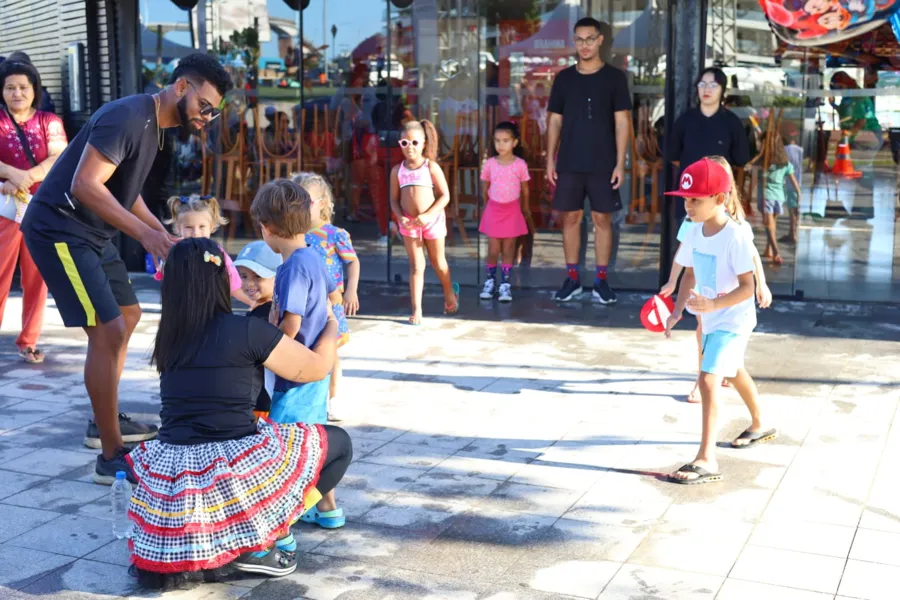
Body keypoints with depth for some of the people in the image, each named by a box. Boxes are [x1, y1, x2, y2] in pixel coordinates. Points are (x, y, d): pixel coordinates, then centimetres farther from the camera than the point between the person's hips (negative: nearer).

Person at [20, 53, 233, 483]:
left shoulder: (153, 124, 11)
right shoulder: (128, 116, -20)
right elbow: (84, 185, -28)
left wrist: (161, 233, 10)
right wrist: (144, 234, -33)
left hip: (91, 233, 11)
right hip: (59, 230, -11)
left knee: (128, 315, 20)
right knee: (108, 331, -15)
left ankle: (104, 422, 33)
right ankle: (112, 457, -8)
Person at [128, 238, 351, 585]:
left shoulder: (168, 338, 8)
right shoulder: (248, 331, -9)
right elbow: (318, 367, 4)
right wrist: (332, 328, 25)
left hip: (170, 475, 7)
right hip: (231, 473, -6)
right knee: (337, 443, 13)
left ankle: (181, 547, 18)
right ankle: (258, 545, 7)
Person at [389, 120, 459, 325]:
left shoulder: (431, 166, -7)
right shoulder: (397, 170, 1)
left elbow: (445, 195, -9)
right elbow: (394, 199, 4)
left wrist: (428, 215, -19)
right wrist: (400, 217, -15)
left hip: (432, 219, -2)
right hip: (409, 222, 2)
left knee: (438, 262, 15)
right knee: (416, 265, 1)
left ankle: (450, 295, 41)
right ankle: (416, 310, 2)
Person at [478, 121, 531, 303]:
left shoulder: (520, 164, -8)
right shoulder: (489, 164, -5)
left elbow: (525, 189, 4)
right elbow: (486, 188, 7)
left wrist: (525, 207, 13)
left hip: (512, 211, 0)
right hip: (493, 210, 0)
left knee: (508, 250, 5)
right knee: (493, 250, 2)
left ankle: (505, 285, 12)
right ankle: (490, 280, 21)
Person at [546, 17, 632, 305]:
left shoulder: (614, 77, 0)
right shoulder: (564, 78, 7)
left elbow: (622, 122, -2)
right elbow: (555, 121, 9)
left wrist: (620, 163, -9)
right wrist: (550, 159, 2)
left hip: (603, 165, -2)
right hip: (569, 164, 2)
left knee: (602, 219, 2)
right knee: (571, 218, 5)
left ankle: (601, 280, 9)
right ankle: (572, 278, 13)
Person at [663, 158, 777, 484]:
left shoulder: (735, 237, -25)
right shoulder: (695, 233, -3)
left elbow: (747, 287, -25)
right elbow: (689, 274, 8)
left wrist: (714, 304, -38)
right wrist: (678, 311, -2)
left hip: (733, 319, -9)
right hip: (712, 319, 9)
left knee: (708, 378, -20)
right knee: (734, 371, 28)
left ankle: (707, 460, -18)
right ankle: (759, 425, 54)